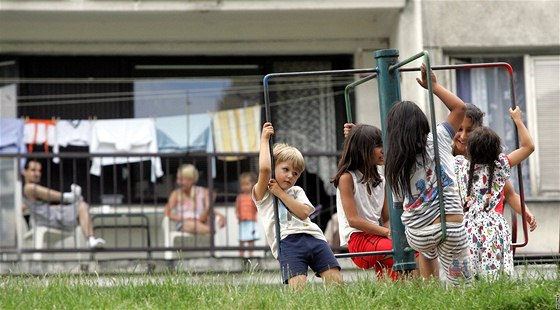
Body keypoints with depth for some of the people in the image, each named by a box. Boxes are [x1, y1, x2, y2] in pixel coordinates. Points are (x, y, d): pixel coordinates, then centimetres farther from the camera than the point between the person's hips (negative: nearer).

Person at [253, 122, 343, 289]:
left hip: (313, 236, 5)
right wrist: (264, 140, 6)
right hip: (287, 241, -5)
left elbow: (303, 212, 9)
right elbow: (264, 169, -6)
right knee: (298, 286, -28)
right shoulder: (263, 193, 15)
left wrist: (280, 193, 8)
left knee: (335, 279, -12)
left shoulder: (297, 191, 29)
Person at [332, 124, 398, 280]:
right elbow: (353, 220, -10)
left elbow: (387, 219, 15)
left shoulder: (381, 181, 18)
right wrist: (386, 232, -16)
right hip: (357, 239, -7)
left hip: (378, 237, 7)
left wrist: (390, 232, -9)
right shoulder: (347, 178, -3)